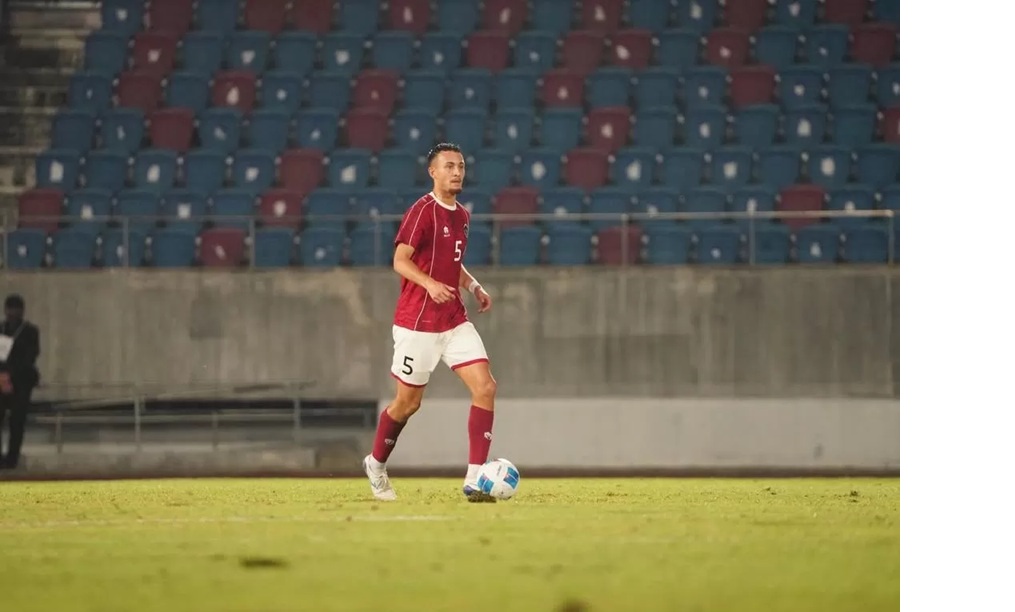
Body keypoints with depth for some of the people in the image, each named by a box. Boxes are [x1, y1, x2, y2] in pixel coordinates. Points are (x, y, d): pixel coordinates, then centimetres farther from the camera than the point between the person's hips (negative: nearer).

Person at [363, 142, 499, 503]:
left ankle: (474, 480, -11)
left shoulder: (461, 216, 13)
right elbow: (400, 260, -17)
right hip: (418, 322, -7)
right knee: (408, 402, 4)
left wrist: (474, 287, 10)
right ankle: (376, 464, 32)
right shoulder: (422, 211, -11)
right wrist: (430, 284, -33)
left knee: (485, 388, -10)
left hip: (455, 321, 7)